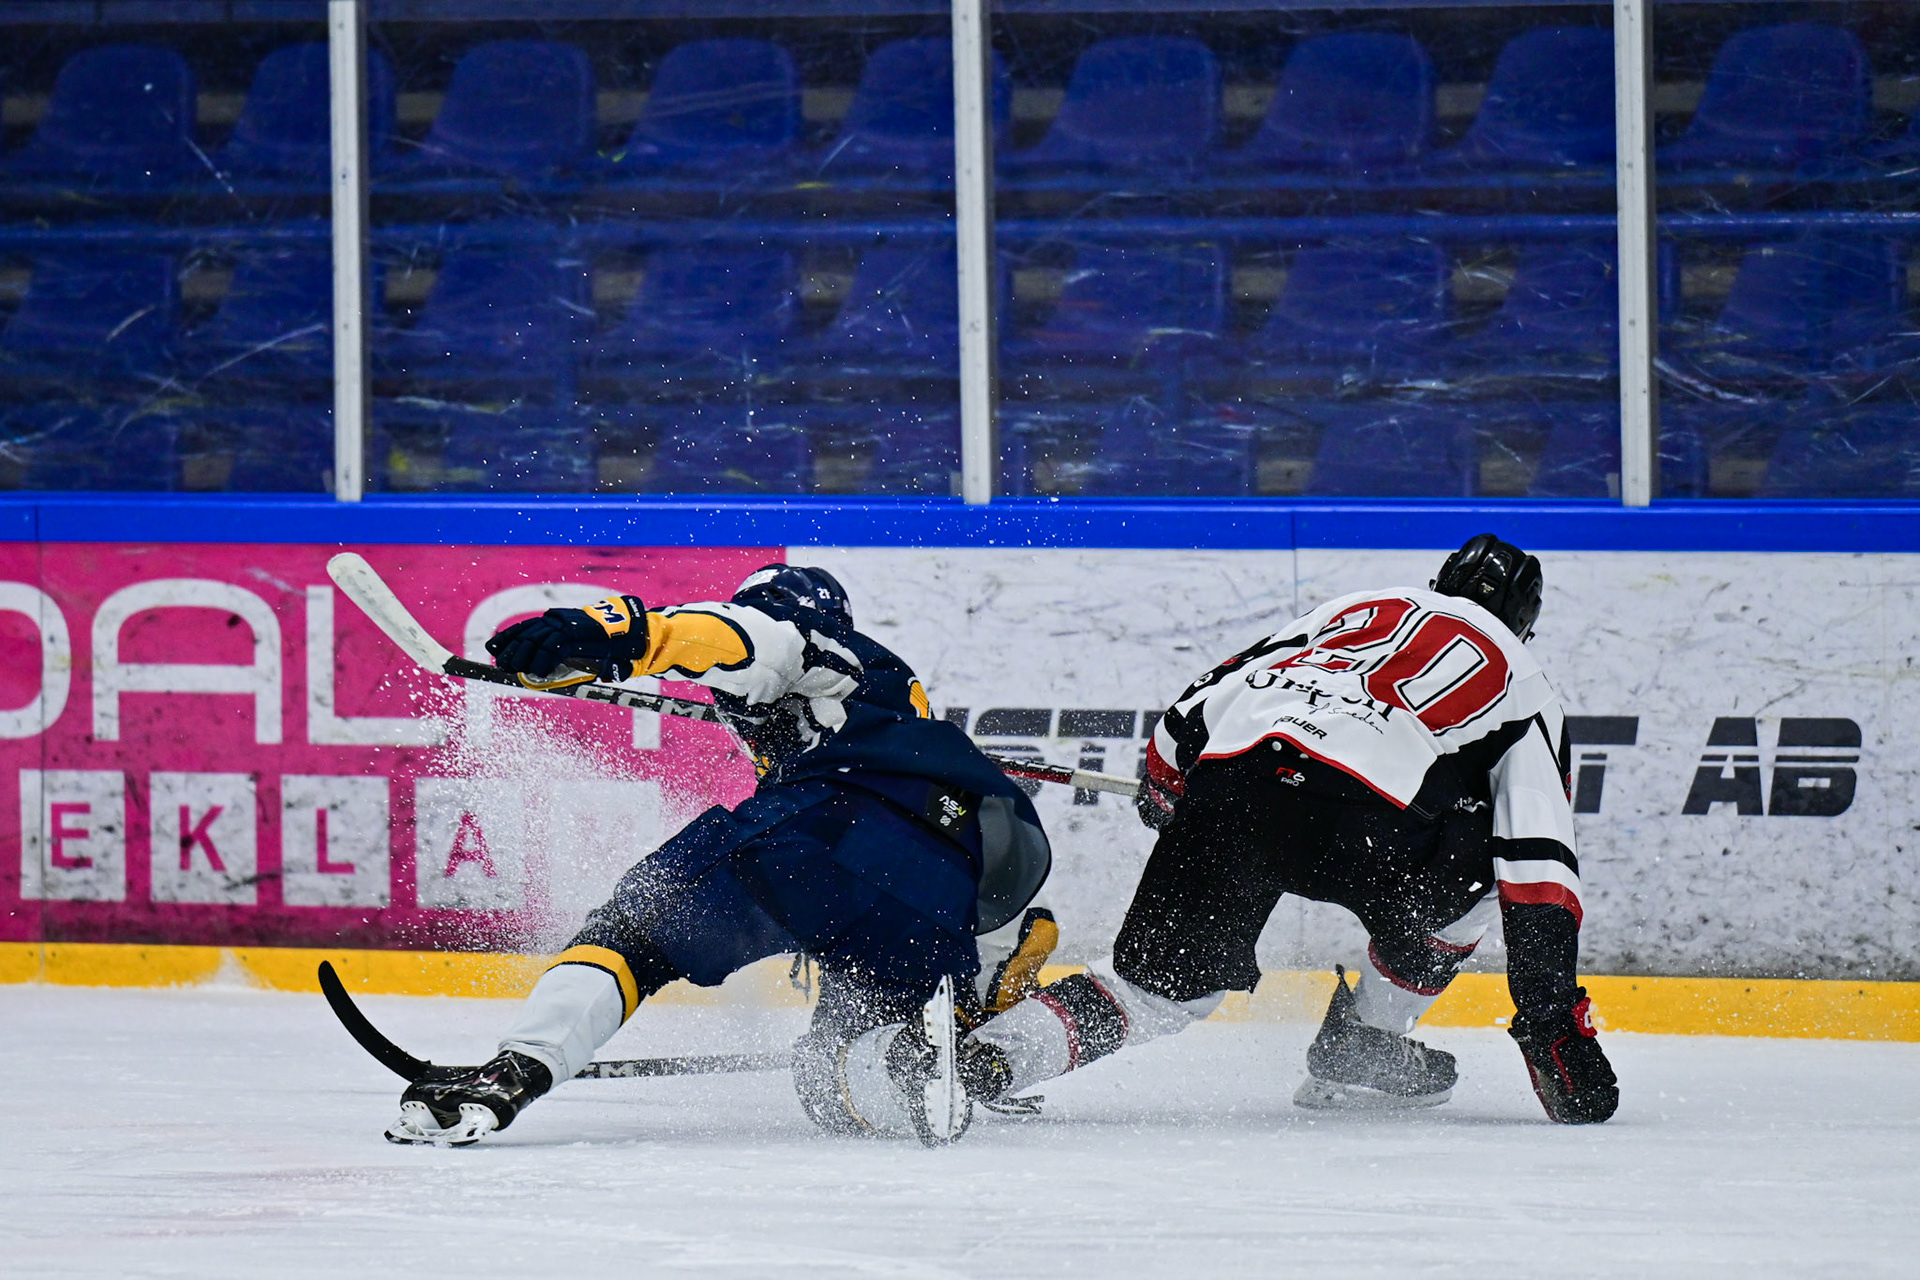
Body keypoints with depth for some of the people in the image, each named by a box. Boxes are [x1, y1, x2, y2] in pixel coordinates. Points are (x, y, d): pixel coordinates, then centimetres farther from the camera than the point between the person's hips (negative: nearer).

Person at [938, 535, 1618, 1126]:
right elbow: (1538, 861, 13)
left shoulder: (1363, 607, 36)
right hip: (1354, 820, -4)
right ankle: (1360, 1049, 21)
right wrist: (1554, 1017, 10)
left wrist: (1164, 784, 47)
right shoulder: (1523, 687, 25)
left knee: (1159, 982, 14)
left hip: (1222, 783, 4)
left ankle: (988, 1053, -10)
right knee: (1477, 869, 25)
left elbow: (1207, 694, 29)